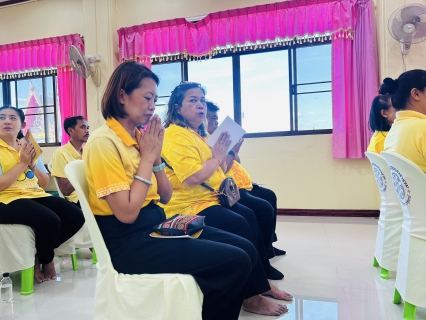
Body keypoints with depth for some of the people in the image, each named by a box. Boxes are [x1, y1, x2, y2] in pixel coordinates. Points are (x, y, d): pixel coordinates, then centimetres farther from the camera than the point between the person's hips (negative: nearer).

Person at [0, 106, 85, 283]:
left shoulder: (28, 147, 15)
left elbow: (45, 182, 11)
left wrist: (32, 164, -6)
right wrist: (22, 163, -15)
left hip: (35, 195, 7)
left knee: (76, 216, -13)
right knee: (50, 221, -32)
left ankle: (39, 254, 5)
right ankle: (46, 260, 1)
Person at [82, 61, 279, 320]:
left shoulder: (138, 136, 9)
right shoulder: (104, 142, -15)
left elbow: (165, 197, 10)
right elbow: (127, 214, -21)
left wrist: (156, 155, -4)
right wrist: (147, 156, -15)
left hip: (157, 224, 8)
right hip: (130, 242, -8)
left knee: (246, 250, -1)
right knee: (235, 262, -16)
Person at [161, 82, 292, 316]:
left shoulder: (199, 134, 16)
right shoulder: (175, 135, -14)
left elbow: (213, 172, 21)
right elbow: (193, 177, -26)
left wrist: (227, 153, 5)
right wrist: (217, 157, -12)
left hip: (210, 198, 9)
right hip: (188, 206, -9)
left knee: (249, 216, -5)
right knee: (239, 225, -22)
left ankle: (261, 281, 6)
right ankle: (252, 296, -9)